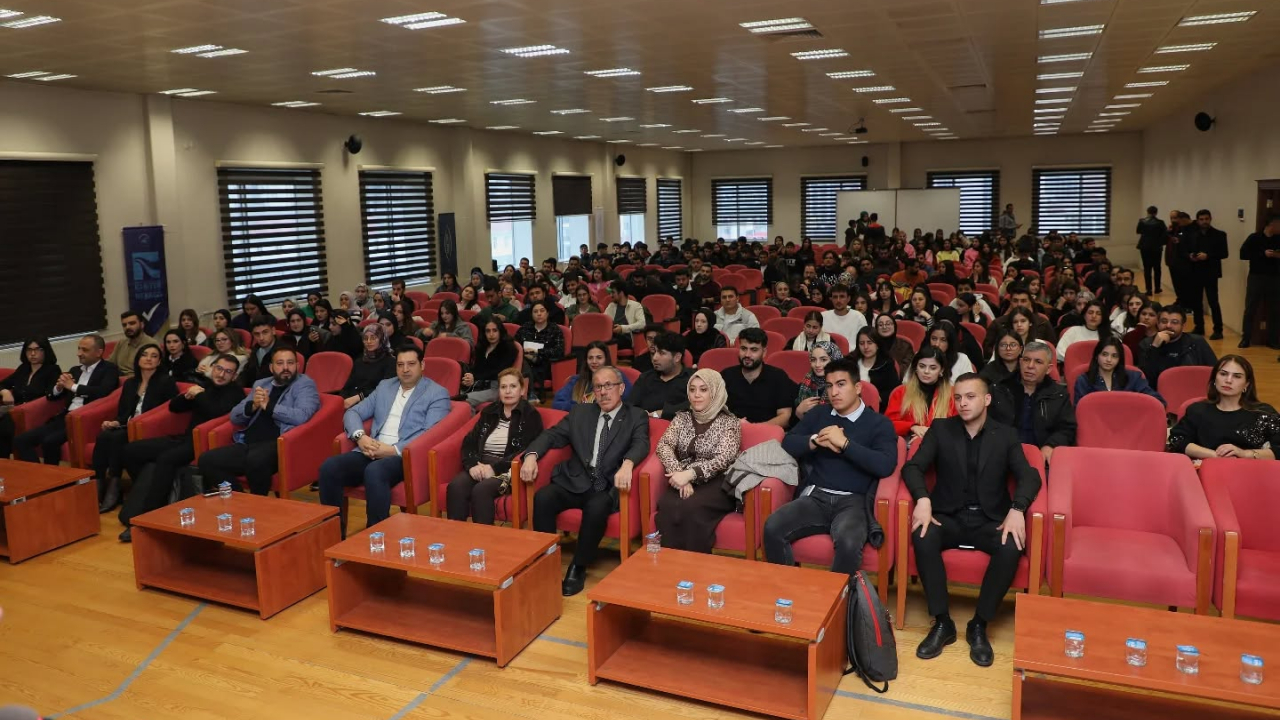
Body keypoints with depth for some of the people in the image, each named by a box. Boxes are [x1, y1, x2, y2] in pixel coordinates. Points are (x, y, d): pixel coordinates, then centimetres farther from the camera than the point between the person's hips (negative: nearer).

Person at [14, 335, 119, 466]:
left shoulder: (109, 369, 1)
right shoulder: (75, 370, 22)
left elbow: (103, 391, -19)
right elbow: (52, 396, 22)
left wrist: (73, 386, -10)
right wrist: (59, 387, 0)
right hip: (65, 418, 8)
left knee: (50, 441, -29)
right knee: (21, 440, -9)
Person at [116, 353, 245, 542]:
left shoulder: (235, 391, -2)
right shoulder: (204, 386, 18)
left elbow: (215, 412, -20)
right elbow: (173, 407, 22)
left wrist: (198, 395, -7)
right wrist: (188, 396, 2)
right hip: (186, 438, 8)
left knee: (166, 459, -32)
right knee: (131, 450, -1)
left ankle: (142, 517, -26)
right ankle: (150, 495, 5)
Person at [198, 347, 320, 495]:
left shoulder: (305, 384, 6)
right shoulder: (261, 384, 24)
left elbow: (301, 416, -13)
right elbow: (235, 416, 18)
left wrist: (268, 406, -8)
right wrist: (252, 406, -2)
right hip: (247, 444, 6)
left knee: (256, 460, -37)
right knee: (206, 460, -16)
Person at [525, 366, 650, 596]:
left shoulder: (636, 417, 7)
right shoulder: (580, 412, 16)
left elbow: (641, 444, -11)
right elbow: (552, 435, 9)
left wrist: (627, 464, -35)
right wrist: (532, 455, -12)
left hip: (607, 486, -3)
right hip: (575, 482, 3)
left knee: (597, 507, -35)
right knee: (542, 498, -25)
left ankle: (578, 568, -14)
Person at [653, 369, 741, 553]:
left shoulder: (729, 422, 2)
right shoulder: (682, 418, 14)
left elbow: (723, 459, -11)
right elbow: (664, 446, 1)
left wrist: (690, 474, -25)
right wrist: (680, 474, -18)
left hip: (716, 483, -3)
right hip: (684, 479, 3)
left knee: (692, 507, -34)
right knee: (667, 506, -30)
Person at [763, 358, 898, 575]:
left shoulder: (879, 423, 7)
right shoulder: (818, 415, 19)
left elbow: (885, 466, -9)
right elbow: (788, 444, 12)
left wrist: (844, 443, -12)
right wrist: (817, 440, -6)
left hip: (853, 501, -3)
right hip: (815, 496, 3)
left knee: (848, 543, -35)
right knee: (772, 528, -25)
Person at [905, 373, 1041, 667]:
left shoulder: (1006, 435, 6)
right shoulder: (940, 429, 5)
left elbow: (1030, 477, -4)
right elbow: (912, 467, -4)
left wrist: (1017, 509, -25)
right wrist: (923, 499, -24)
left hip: (990, 520, 0)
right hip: (949, 516, 0)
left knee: (1012, 547, -32)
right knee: (923, 537, -32)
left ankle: (979, 625, -14)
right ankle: (942, 622, -18)